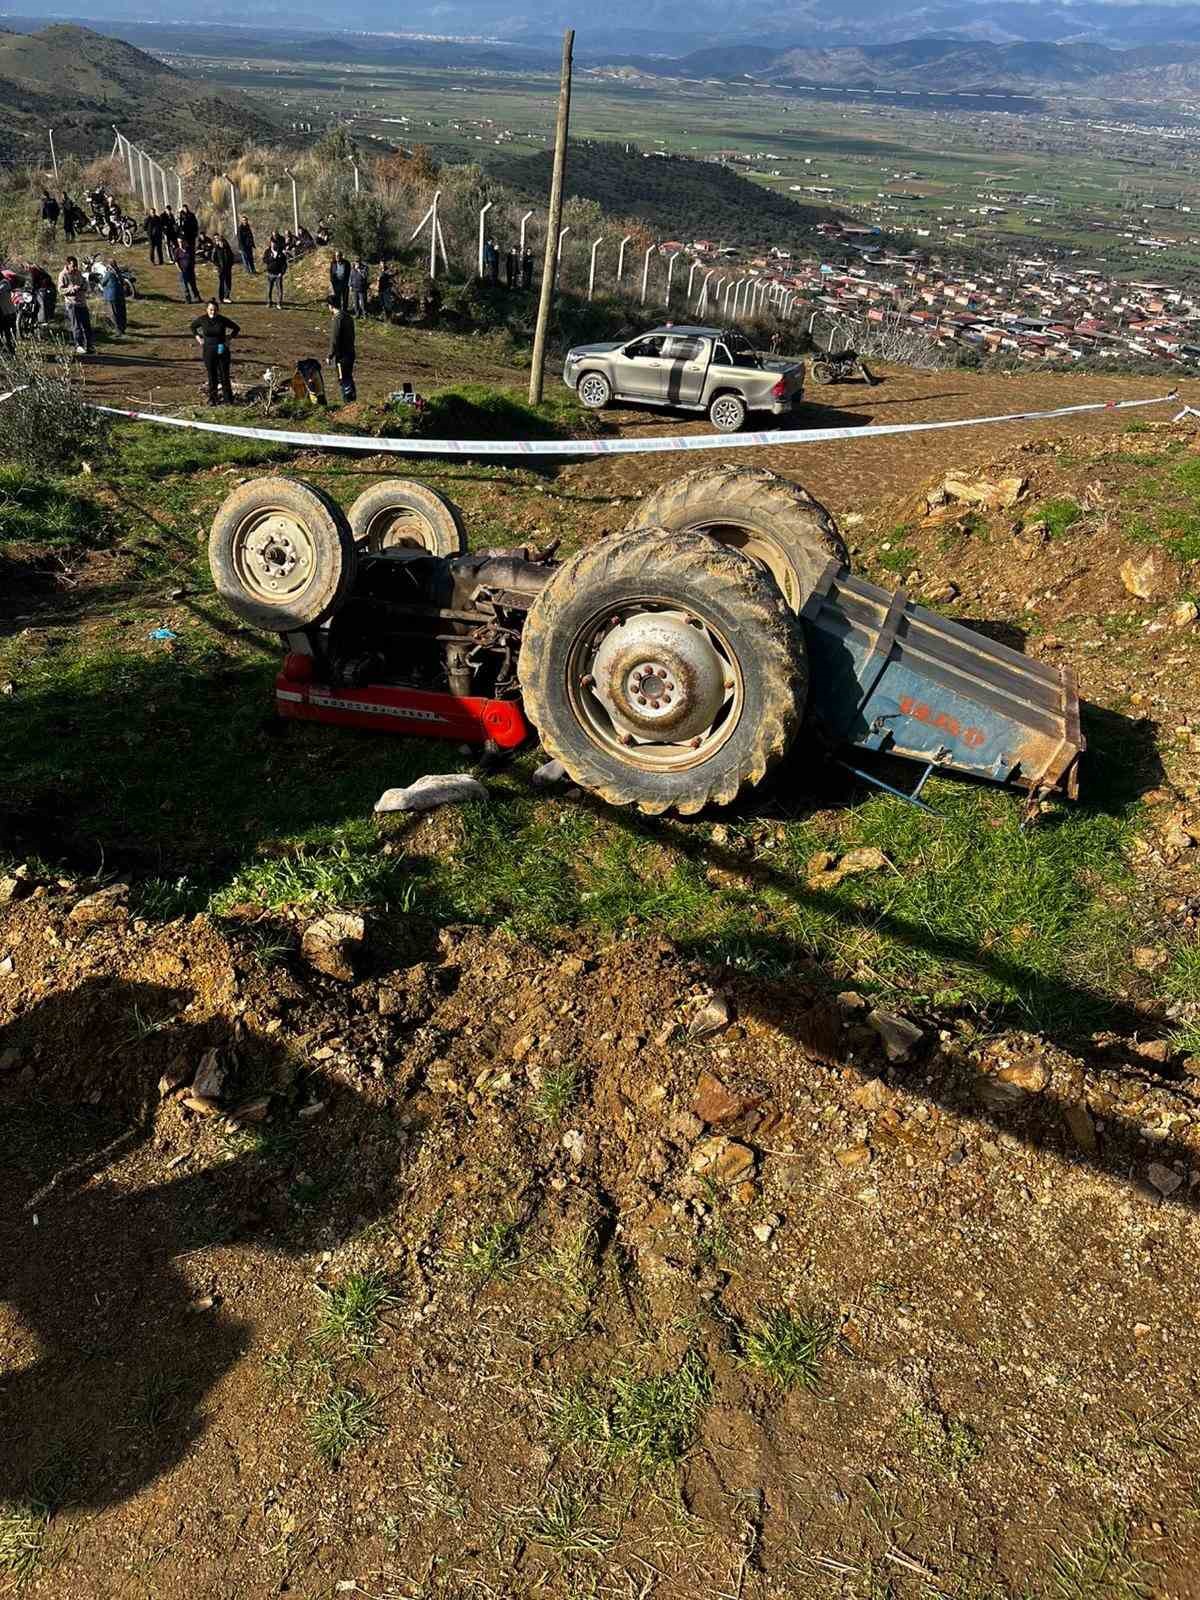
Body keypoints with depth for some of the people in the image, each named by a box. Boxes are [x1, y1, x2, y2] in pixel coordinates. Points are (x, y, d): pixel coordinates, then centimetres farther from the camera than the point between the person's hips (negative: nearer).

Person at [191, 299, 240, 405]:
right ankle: (212, 399, 17)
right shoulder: (202, 320, -3)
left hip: (222, 351, -1)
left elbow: (236, 328, 7)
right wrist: (197, 337, 5)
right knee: (212, 376, 7)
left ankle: (228, 400, 9)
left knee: (224, 375, 0)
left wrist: (229, 338, -1)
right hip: (208, 351, 1)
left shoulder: (223, 320, -7)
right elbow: (193, 327, 17)